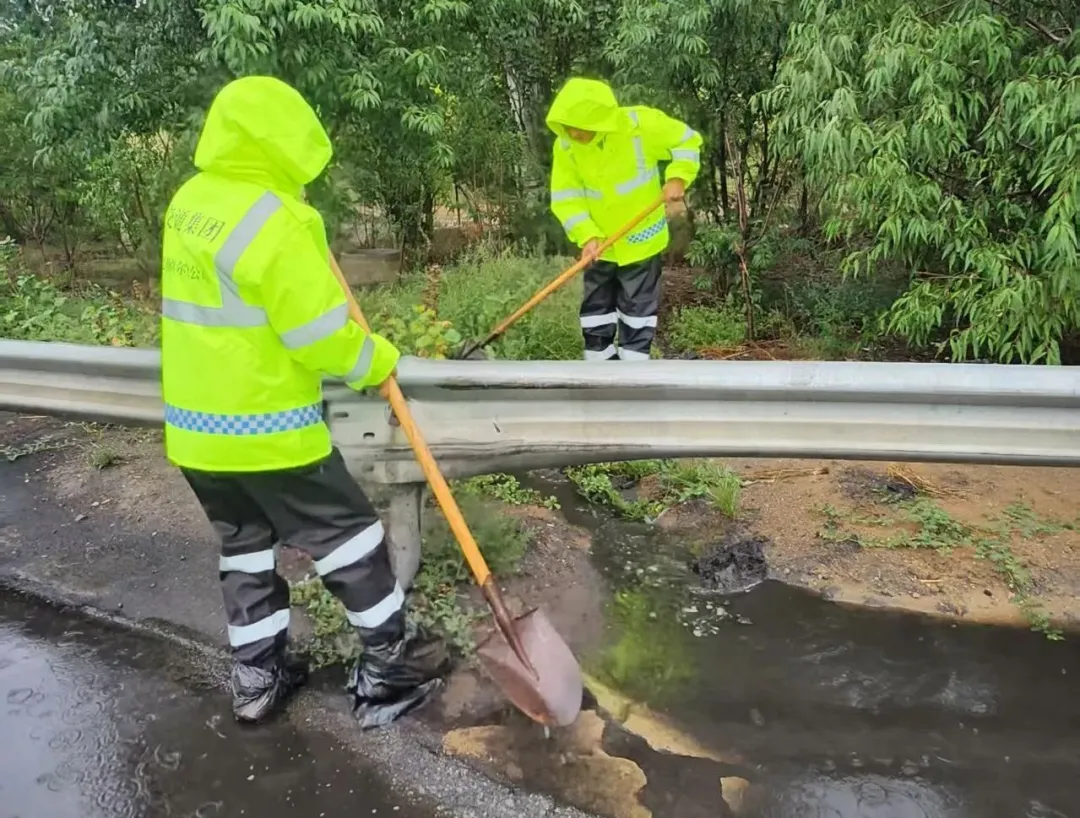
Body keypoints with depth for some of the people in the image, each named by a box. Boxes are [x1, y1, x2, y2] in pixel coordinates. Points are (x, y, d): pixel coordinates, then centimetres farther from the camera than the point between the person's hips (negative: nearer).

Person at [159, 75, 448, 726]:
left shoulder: (190, 202, 6)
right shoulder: (276, 222, -20)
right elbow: (320, 338, -20)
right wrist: (379, 359, -2)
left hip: (196, 425, 8)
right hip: (264, 427, -8)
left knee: (245, 544, 20)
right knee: (349, 535, 6)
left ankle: (257, 678, 31)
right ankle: (389, 668, 18)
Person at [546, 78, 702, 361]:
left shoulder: (641, 124, -21)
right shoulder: (565, 146, -14)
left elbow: (687, 140, -7)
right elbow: (566, 198, -13)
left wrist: (678, 177, -22)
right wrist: (587, 235, -26)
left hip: (641, 239, -3)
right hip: (599, 244, 3)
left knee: (638, 307, 6)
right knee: (596, 307, 12)